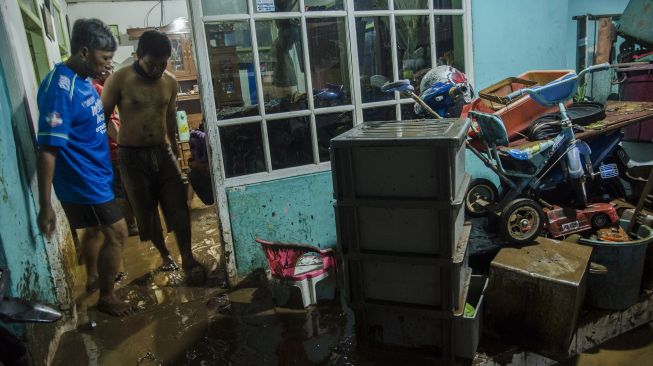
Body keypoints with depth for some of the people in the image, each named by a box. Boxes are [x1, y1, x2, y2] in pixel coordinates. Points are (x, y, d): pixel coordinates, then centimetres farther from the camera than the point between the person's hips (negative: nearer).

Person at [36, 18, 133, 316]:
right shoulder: (60, 87, -25)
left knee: (96, 228, 24)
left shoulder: (82, 80, 4)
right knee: (117, 233, -3)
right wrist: (45, 206, -26)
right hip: (81, 179, -9)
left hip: (94, 174, 9)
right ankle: (106, 297, 14)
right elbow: (47, 149, -27)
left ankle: (93, 276, 46)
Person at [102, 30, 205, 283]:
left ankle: (188, 258, 11)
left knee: (179, 205, -2)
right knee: (147, 210, 8)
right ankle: (164, 254, 28)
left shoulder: (170, 82, 2)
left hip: (163, 152, 3)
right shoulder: (119, 80, -10)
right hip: (132, 156, -3)